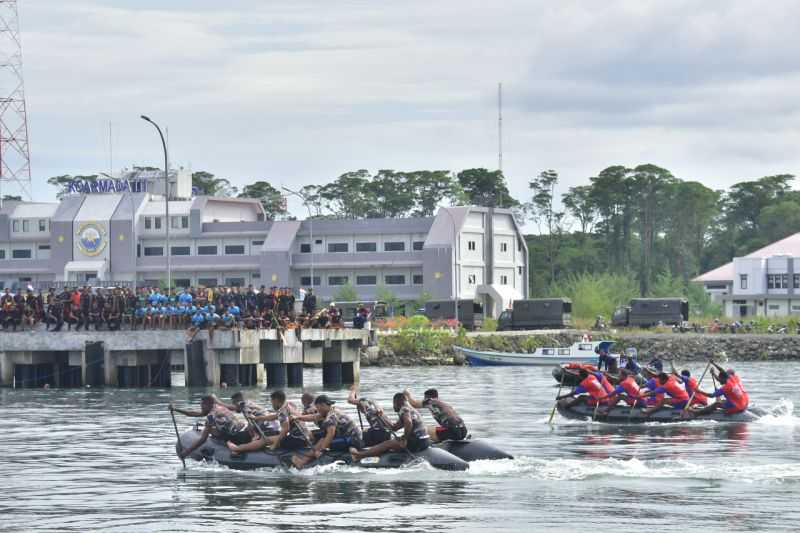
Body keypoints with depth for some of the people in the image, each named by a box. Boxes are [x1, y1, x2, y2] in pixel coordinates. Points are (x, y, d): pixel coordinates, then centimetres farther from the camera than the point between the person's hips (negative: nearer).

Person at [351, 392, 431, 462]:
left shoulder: (404, 409, -8)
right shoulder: (411, 409, 24)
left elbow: (408, 422, -31)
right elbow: (394, 427, 27)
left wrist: (405, 439, -20)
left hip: (418, 442, -10)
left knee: (388, 444, -3)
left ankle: (360, 455, 0)